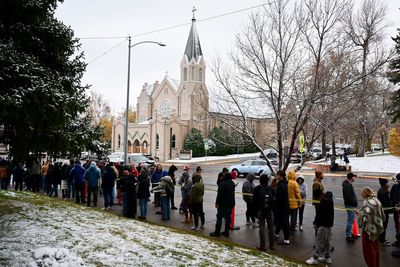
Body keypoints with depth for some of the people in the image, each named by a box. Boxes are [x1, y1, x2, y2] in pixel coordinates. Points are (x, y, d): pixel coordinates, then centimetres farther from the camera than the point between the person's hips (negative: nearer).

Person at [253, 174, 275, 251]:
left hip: (260, 210, -2)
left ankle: (263, 245, 2)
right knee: (270, 227, 10)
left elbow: (254, 200, -3)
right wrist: (272, 207, 12)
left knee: (262, 227, 1)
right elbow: (274, 199, 3)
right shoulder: (270, 188, 2)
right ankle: (271, 245, 16)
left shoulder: (257, 188, -4)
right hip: (269, 210, 2)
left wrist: (256, 209, 6)